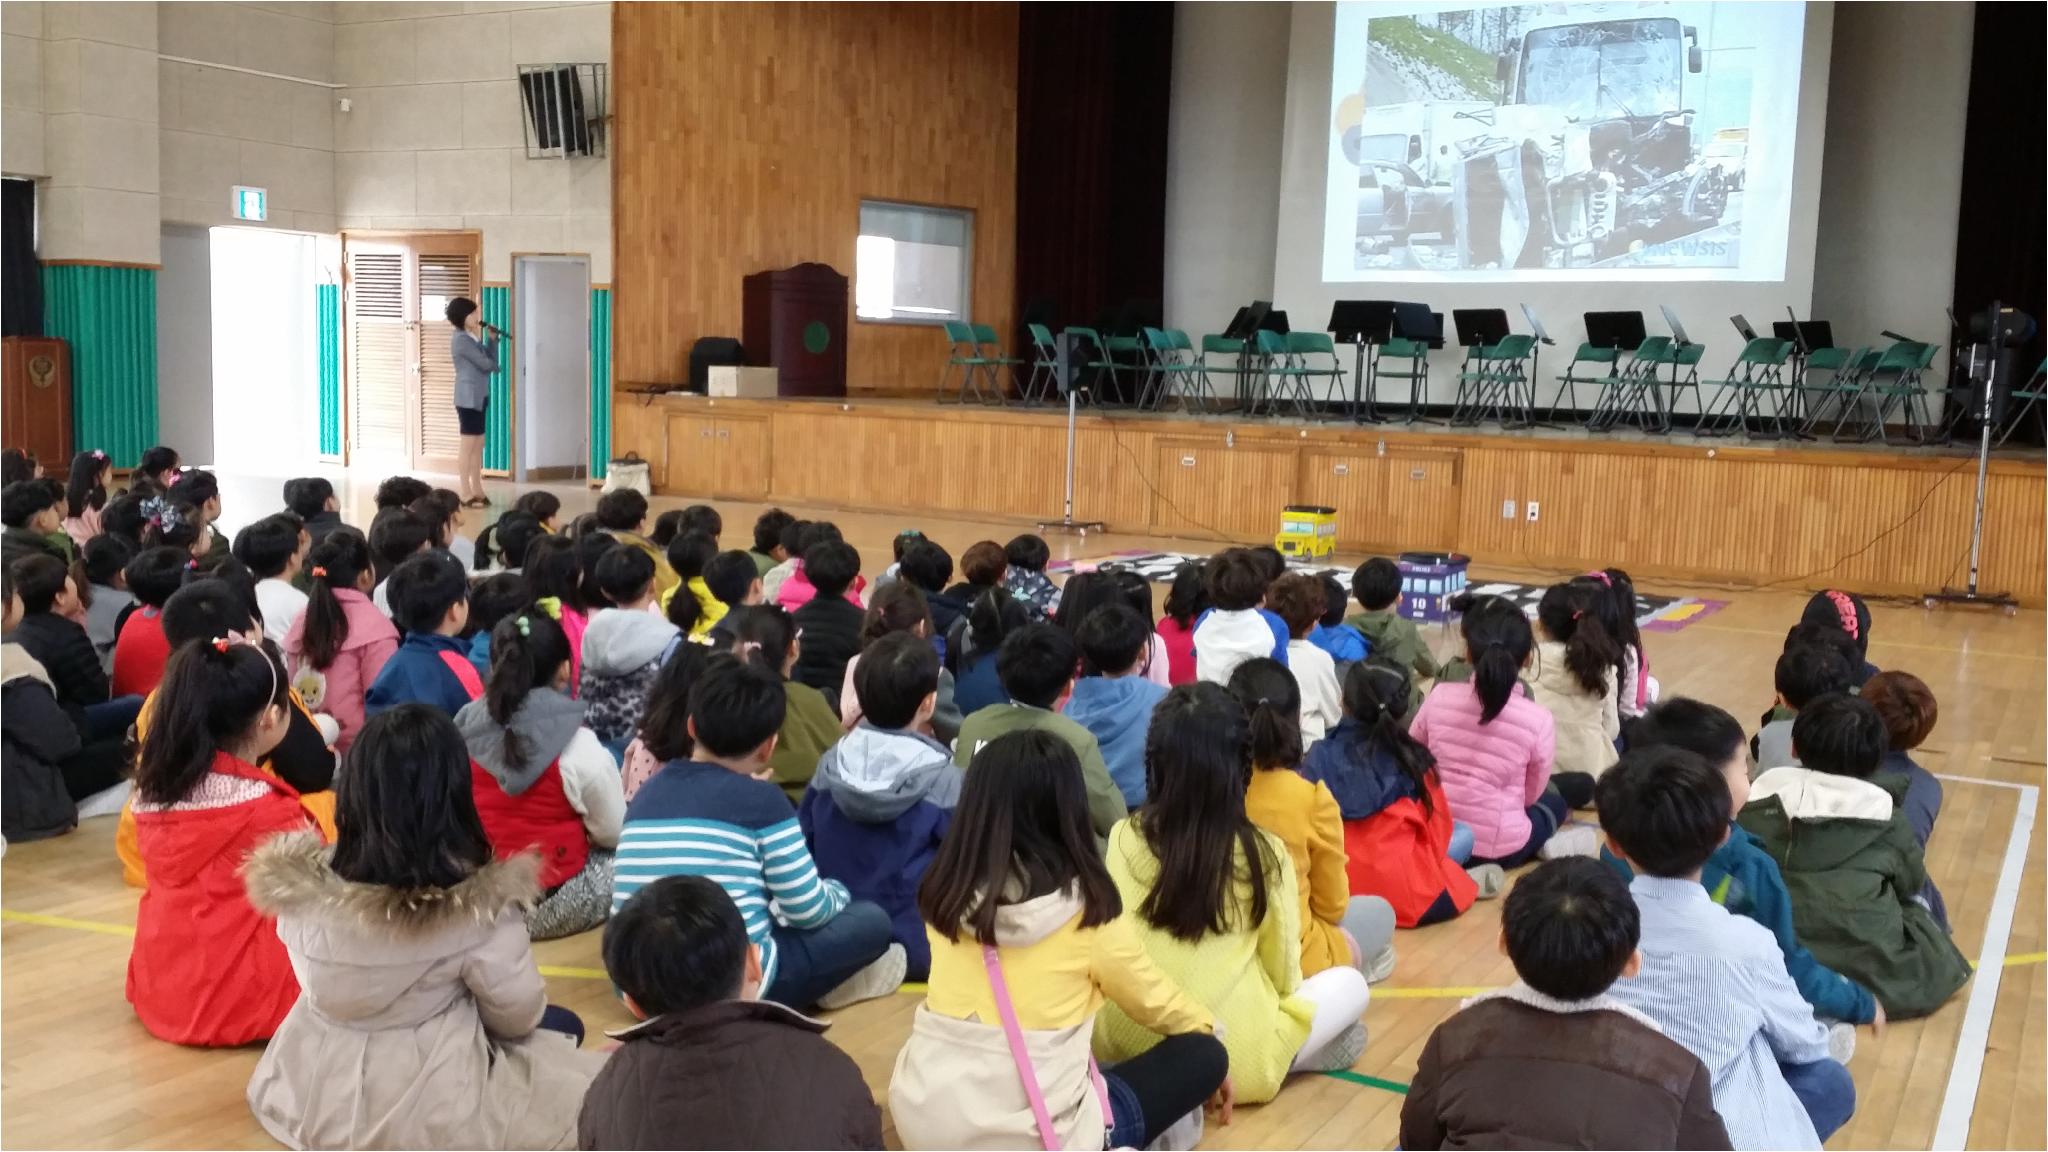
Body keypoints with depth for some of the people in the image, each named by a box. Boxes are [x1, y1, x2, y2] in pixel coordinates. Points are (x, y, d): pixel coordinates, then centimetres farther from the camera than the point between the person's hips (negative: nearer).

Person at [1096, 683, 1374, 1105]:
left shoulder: (1122, 839, -5)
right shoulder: (1266, 854, -11)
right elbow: (1284, 976, 0)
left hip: (1120, 1048, 3)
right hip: (1229, 1062, -2)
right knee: (1351, 982, 19)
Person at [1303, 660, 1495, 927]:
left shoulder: (1320, 756, -4)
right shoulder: (1414, 759, -7)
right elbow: (1439, 829, 3)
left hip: (1333, 891, 3)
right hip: (1407, 896, -3)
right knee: (1463, 833, 22)